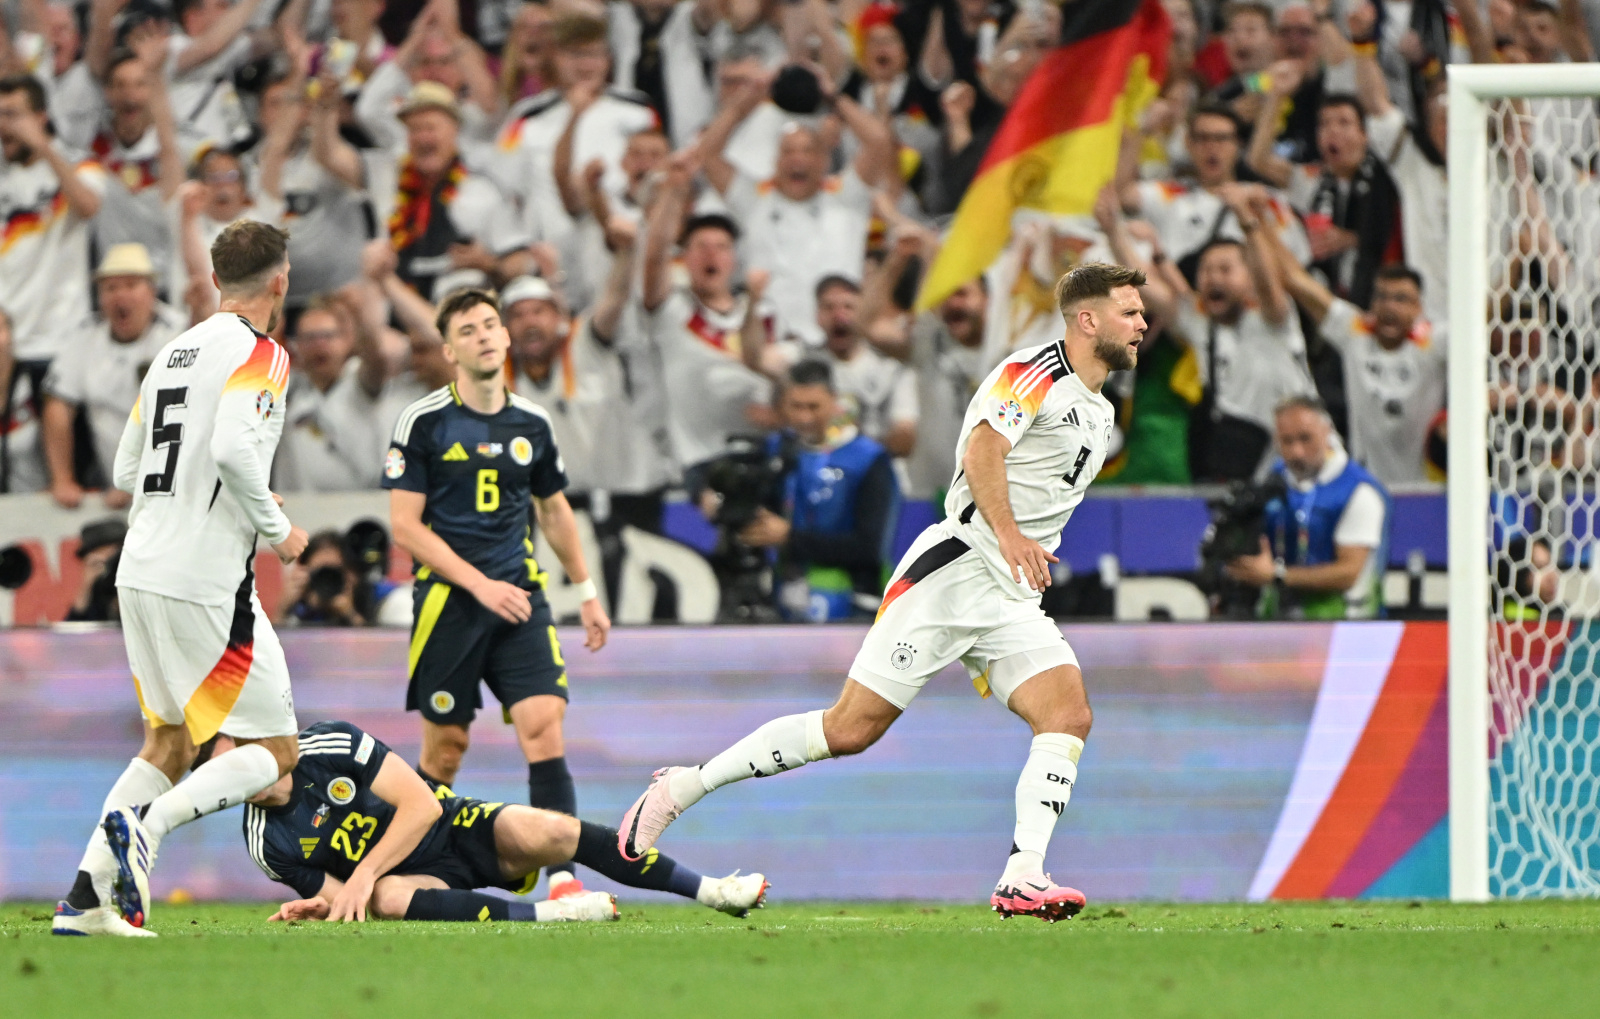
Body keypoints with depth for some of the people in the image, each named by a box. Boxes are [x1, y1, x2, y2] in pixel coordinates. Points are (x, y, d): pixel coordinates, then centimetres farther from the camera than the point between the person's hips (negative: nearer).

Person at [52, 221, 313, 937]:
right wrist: (275, 529, -11)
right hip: (207, 580, -8)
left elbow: (126, 470, 19)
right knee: (274, 751, 0)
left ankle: (86, 897, 9)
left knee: (170, 743, 19)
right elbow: (233, 448, -25)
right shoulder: (259, 355, -8)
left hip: (140, 574, 8)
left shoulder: (174, 353, 16)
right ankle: (147, 823, -22)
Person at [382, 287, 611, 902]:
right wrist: (480, 585, -14)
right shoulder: (423, 423, -4)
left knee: (543, 724, -14)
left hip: (519, 597, 3)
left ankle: (563, 877, -17)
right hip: (447, 603, -3)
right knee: (446, 746, 1)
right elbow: (406, 526, -7)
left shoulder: (531, 425, 9)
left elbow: (554, 511, 25)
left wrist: (586, 592, 27)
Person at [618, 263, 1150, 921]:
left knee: (1069, 715, -16)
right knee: (850, 729, -9)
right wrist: (1008, 532, -34)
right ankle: (683, 786, 3)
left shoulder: (1100, 416, 20)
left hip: (1011, 598, 8)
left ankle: (1021, 880, -21)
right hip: (954, 566, -8)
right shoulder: (1036, 372, -7)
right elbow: (983, 448, -23)